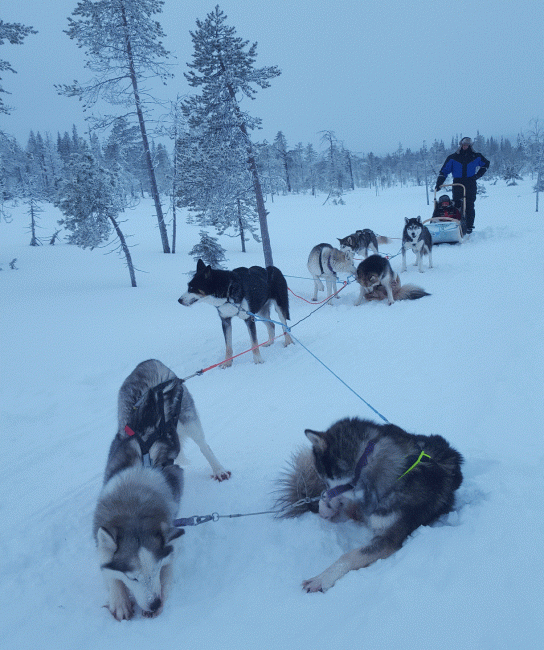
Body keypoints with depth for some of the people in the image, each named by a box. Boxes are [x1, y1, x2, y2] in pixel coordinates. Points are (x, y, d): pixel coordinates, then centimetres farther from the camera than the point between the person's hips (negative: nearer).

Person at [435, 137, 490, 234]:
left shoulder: (476, 157, 8)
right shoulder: (453, 158, 6)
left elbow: (486, 164, 23)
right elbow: (444, 171, 4)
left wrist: (478, 175, 10)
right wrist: (439, 182, -9)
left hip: (470, 185, 0)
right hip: (457, 184, 1)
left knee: (469, 206, -3)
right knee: (457, 206, -3)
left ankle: (469, 227, 1)